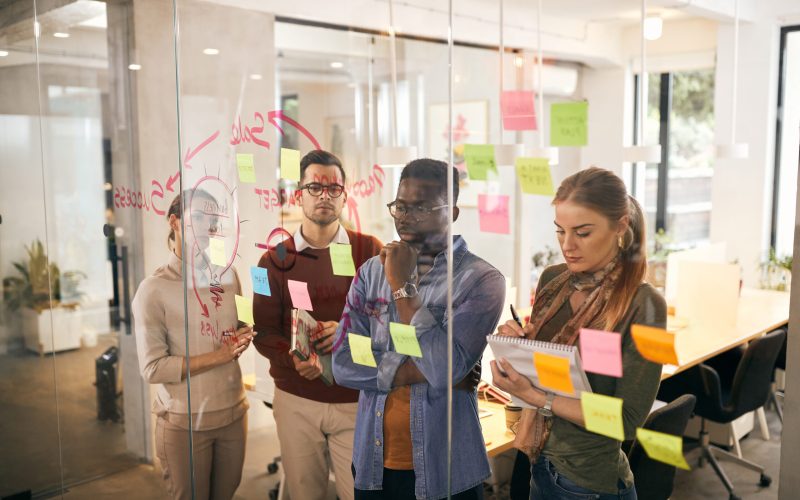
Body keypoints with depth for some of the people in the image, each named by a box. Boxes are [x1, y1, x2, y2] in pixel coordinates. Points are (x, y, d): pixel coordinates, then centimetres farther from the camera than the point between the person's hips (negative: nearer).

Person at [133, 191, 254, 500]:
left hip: (233, 413, 5)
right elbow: (152, 368, -14)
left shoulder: (228, 276, 6)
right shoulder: (154, 289, -11)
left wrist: (242, 341, -8)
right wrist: (218, 357, -18)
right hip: (184, 422, -4)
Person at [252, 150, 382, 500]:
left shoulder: (369, 251, 0)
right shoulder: (276, 260, 3)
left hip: (357, 399, -1)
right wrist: (294, 358, -19)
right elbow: (265, 332, 1)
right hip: (295, 400, 1)